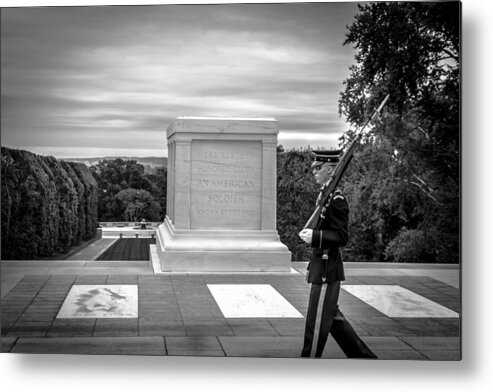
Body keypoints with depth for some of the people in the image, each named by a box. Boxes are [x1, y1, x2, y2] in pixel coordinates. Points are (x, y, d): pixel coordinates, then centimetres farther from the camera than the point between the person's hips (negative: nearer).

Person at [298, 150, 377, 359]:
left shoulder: (336, 199, -17)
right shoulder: (324, 194, 11)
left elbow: (341, 237, -19)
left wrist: (315, 236, -27)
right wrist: (311, 234, 9)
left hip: (327, 267, -10)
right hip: (320, 263, 10)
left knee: (317, 321, -1)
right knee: (331, 316, 18)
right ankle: (363, 355, 27)